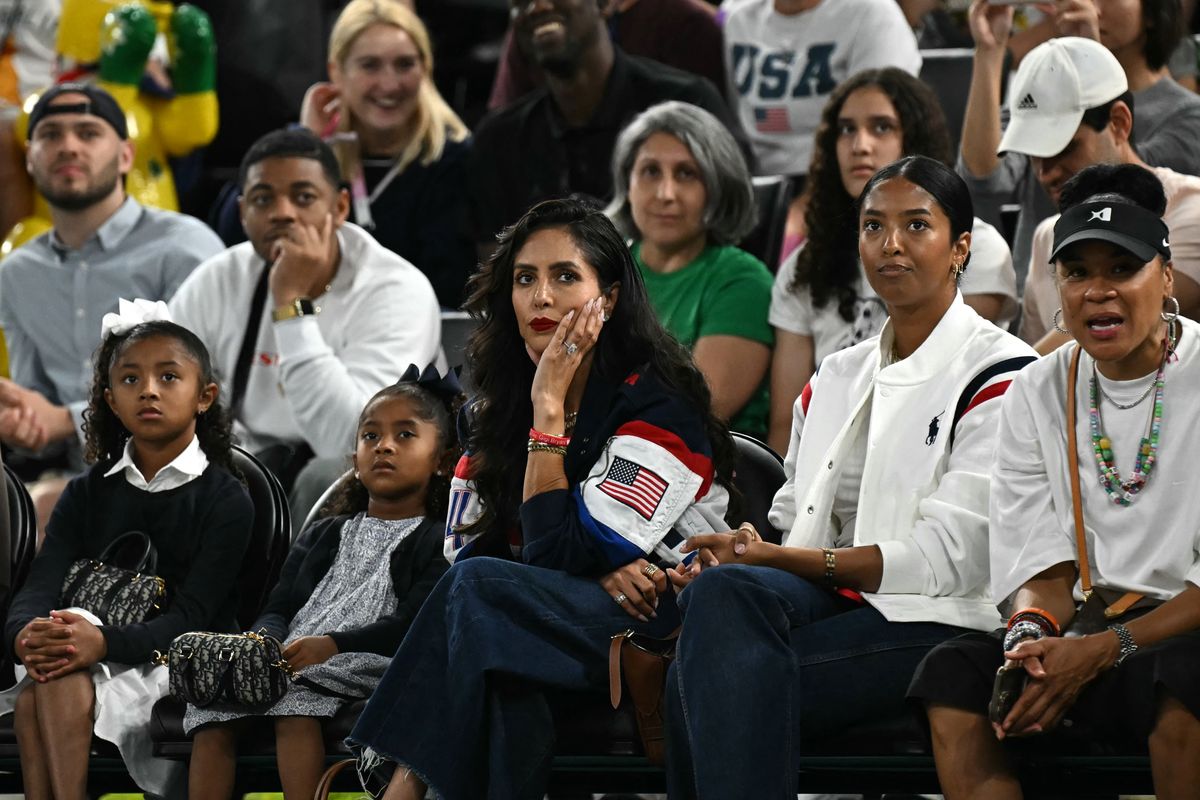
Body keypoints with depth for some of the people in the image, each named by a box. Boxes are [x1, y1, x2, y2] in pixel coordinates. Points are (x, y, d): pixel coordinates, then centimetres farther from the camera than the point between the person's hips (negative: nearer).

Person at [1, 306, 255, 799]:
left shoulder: (224, 499, -1)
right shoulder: (88, 494, 13)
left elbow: (191, 616, -12)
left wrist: (106, 643, -32)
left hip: (182, 663, -4)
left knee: (63, 679, -32)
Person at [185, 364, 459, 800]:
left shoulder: (438, 541, 9)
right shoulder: (323, 536, 31)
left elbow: (414, 625, -6)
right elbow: (280, 608, 20)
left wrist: (332, 646, -21)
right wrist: (263, 640, -7)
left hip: (362, 665, -6)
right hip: (288, 662, 6)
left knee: (297, 702, -36)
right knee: (213, 706, -21)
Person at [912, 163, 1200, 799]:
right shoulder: (1037, 394, 11)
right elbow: (1039, 561, 7)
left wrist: (1104, 650, -21)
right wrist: (1031, 632, -18)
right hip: (1093, 635, 5)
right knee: (953, 673, -21)